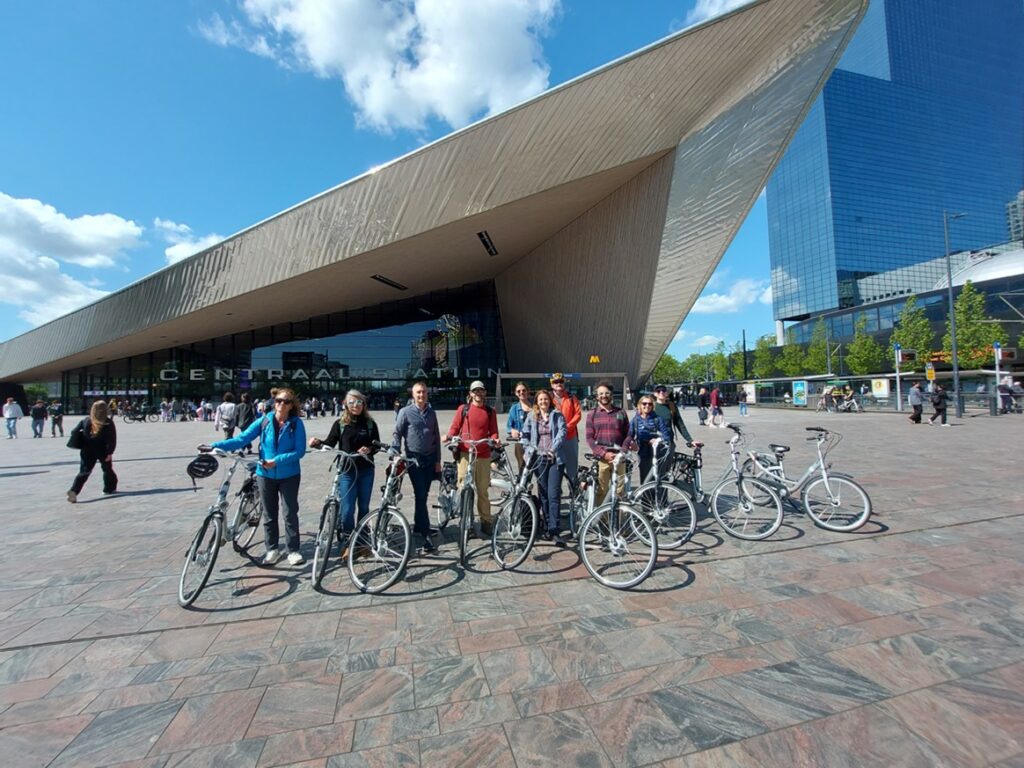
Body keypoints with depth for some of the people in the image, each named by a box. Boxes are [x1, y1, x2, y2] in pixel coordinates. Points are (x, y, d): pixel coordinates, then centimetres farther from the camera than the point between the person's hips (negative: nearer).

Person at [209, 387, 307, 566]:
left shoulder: (296, 424, -12)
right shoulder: (264, 421, -5)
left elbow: (300, 451, -15)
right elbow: (242, 439, -7)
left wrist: (277, 461, -23)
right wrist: (216, 446, -17)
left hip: (289, 475, -2)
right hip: (266, 475, 3)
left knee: (290, 513, 4)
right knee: (269, 514, 13)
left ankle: (293, 550, 17)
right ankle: (272, 549, 28)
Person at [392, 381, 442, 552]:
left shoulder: (431, 413, 9)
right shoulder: (405, 412, -3)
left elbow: (436, 437, 11)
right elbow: (397, 434, -4)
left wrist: (438, 460, 9)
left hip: (430, 459, 4)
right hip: (414, 459, -4)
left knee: (423, 495, 12)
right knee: (420, 495, -7)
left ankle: (418, 525, 29)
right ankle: (426, 534, -4)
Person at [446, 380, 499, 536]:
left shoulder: (490, 412, 11)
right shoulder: (463, 409, 6)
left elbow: (493, 431, 10)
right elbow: (455, 427, 6)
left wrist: (494, 439, -11)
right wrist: (449, 436, -13)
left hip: (483, 456, 2)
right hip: (465, 454, -1)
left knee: (483, 490, 8)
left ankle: (485, 522, 17)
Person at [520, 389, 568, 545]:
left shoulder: (557, 415, 5)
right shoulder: (531, 416, 11)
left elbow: (562, 432, -7)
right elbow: (525, 434, 7)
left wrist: (554, 449, -21)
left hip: (555, 458, -2)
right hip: (539, 458, 3)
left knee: (554, 494, -9)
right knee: (544, 494, 9)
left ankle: (555, 531, -6)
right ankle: (549, 526, 21)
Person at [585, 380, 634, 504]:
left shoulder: (621, 413, 10)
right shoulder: (592, 415, 6)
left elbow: (628, 434, 8)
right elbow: (589, 438, 1)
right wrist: (604, 454, -10)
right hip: (601, 459, -1)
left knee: (620, 491, 4)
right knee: (601, 492, -2)